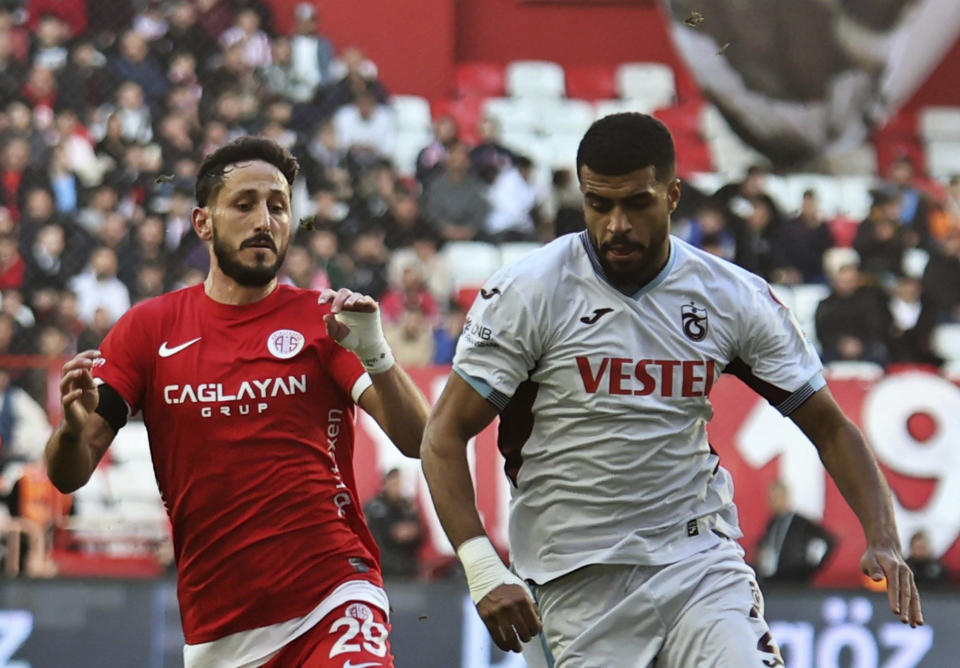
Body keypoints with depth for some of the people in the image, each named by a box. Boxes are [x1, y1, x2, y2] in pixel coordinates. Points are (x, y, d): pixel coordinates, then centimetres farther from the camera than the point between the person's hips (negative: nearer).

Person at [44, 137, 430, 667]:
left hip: (333, 602, -2)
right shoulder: (150, 327, 9)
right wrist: (73, 428, -18)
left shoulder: (323, 320, 6)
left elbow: (415, 441, -5)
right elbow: (67, 475, 5)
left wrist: (374, 354, -22)